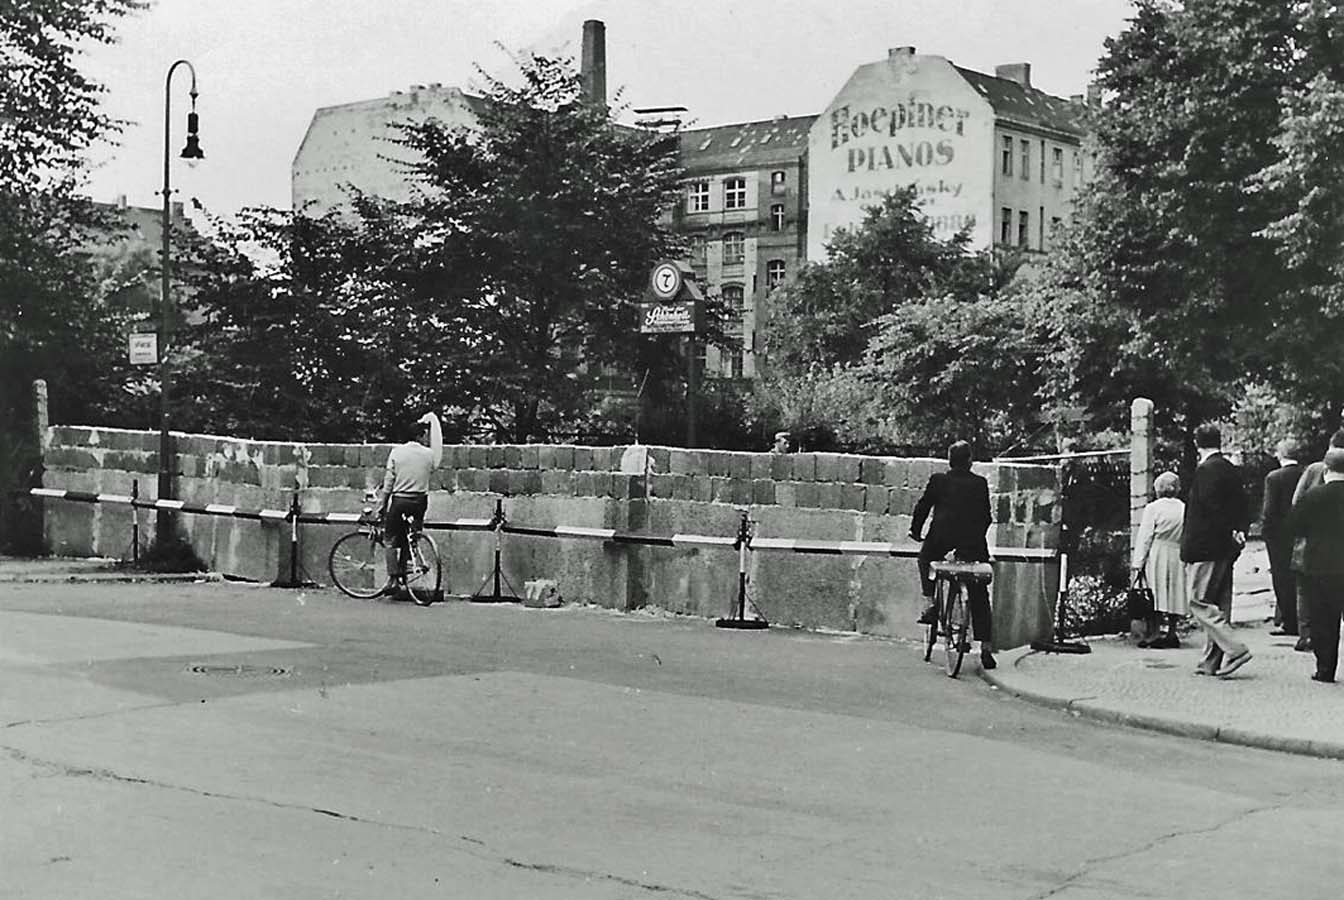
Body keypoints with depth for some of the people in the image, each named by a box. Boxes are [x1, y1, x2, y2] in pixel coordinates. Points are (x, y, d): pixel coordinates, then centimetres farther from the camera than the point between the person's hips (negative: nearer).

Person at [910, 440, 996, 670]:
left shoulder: (937, 480, 1)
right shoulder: (980, 484, 3)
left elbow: (923, 506, 5)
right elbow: (986, 516, 7)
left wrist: (915, 530, 19)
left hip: (941, 539, -1)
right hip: (972, 543, 1)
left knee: (925, 558, 34)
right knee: (979, 597, 8)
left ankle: (931, 603, 16)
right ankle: (986, 647, 3)